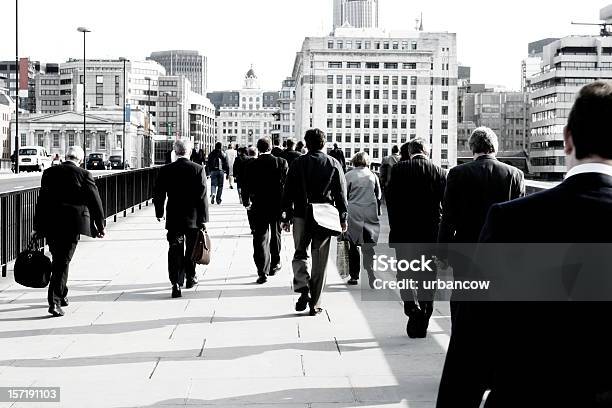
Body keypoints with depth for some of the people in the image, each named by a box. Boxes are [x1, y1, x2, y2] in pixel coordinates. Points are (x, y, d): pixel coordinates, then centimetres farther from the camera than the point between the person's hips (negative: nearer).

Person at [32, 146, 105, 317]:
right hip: (72, 224, -4)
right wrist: (100, 226, 9)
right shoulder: (84, 175, -3)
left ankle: (61, 295, 33)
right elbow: (95, 201, -1)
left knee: (58, 259, 20)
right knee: (63, 261, -1)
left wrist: (37, 226, 11)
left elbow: (41, 200, 7)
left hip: (50, 224, 4)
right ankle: (55, 302, -7)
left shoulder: (49, 173, 7)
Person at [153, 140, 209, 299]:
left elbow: (158, 194, 1)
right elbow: (202, 196, -10)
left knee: (175, 251, 0)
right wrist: (203, 219, -5)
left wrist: (159, 212, 16)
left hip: (173, 219, 0)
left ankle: (176, 284, -11)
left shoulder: (165, 170, -3)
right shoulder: (198, 169, -8)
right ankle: (190, 278, 32)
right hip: (193, 219, 0)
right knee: (191, 250, 17)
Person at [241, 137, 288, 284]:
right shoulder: (282, 163, -6)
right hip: (278, 206, 1)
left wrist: (247, 203, 15)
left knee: (260, 239, 1)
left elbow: (246, 187, -1)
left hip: (258, 207, -1)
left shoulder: (250, 165, -6)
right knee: (275, 236, 20)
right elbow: (287, 185, -6)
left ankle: (263, 272, -7)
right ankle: (274, 265, 33)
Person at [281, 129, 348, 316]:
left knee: (300, 254, 14)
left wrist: (286, 218, 7)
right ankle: (315, 304, 10)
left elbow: (288, 192, 0)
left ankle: (303, 288, -10)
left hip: (301, 216, -1)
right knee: (320, 261, 7)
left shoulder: (297, 163, -2)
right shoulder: (334, 164, 1)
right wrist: (343, 218, 10)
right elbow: (341, 194, 3)